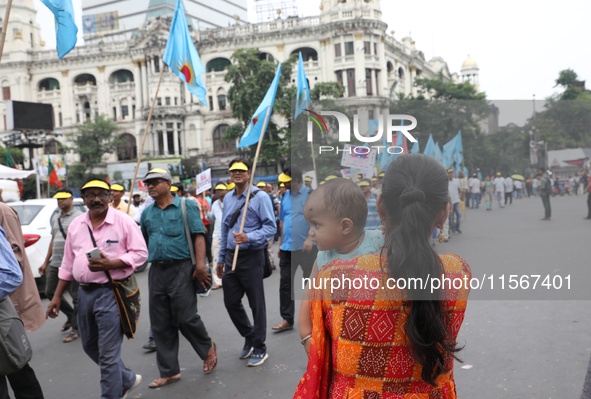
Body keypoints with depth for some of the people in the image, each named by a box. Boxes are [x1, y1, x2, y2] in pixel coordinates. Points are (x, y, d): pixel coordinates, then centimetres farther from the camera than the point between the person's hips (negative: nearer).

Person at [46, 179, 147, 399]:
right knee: (90, 346, 20)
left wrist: (109, 264, -22)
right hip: (84, 292, 7)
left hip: (111, 292, -7)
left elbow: (140, 253, -10)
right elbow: (67, 264, 14)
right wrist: (57, 297, 12)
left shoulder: (124, 222, -8)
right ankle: (128, 379, 40)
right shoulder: (75, 225, 8)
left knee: (108, 354, -2)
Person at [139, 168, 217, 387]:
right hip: (156, 271, 5)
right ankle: (169, 371, 20)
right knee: (161, 324, 8)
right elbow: (143, 241, 19)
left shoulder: (186, 206, -3)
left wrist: (200, 266, -18)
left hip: (181, 269, -5)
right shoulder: (147, 212, 12)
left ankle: (207, 347, 27)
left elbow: (198, 237, -9)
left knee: (185, 318, -3)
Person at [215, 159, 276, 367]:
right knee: (231, 302, 12)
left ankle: (259, 349, 18)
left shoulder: (260, 197, -9)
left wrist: (249, 238, -26)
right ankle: (249, 337, 35)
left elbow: (271, 227, -13)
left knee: (256, 304, 4)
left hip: (251, 257, -6)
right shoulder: (227, 198, 11)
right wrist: (221, 258, 19)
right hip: (231, 257, 7)